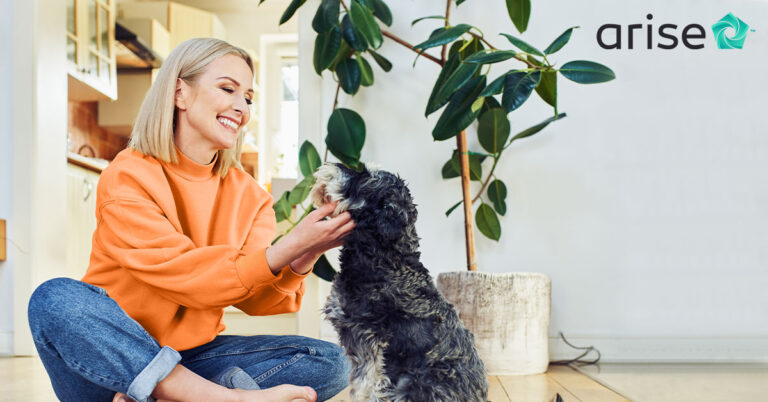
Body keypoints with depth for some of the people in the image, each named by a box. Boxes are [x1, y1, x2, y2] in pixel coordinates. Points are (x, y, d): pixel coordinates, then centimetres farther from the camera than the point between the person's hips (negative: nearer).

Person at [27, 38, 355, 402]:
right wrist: (286, 249, -29)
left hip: (188, 361, 4)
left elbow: (254, 300, -5)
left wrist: (299, 263, -25)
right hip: (109, 358, -4)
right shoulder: (128, 178, -11)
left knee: (329, 362, -13)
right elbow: (185, 278, -20)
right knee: (56, 300, -34)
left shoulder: (247, 195, 4)